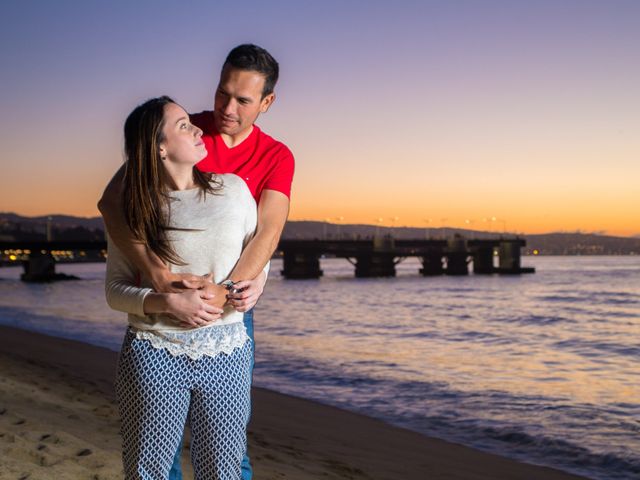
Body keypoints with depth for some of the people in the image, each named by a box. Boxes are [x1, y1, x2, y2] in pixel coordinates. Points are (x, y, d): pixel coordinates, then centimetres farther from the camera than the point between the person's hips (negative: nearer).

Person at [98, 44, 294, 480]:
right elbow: (112, 200, -21)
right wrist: (158, 274, -35)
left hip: (230, 301, 1)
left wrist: (227, 289, -36)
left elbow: (268, 231, -18)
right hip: (164, 298, -1)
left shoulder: (277, 158, -3)